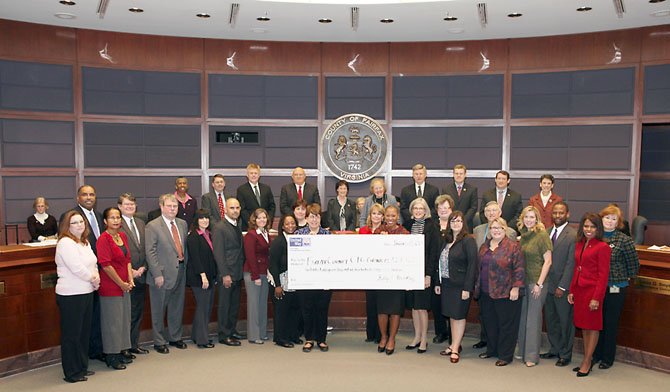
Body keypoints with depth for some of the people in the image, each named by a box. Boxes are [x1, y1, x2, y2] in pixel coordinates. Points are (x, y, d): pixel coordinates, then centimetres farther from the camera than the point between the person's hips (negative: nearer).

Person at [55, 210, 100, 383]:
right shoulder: (65, 242, -14)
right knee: (71, 334, 2)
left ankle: (82, 367, 29)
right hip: (71, 295, -9)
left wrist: (96, 277, -1)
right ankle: (72, 373, 12)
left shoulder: (85, 242, 14)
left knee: (84, 331, 16)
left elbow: (93, 264, 18)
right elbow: (76, 268, -21)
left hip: (86, 292, 9)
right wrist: (92, 278, -8)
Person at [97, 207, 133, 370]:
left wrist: (130, 279, 2)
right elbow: (106, 265, -18)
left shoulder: (123, 236, 9)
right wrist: (121, 283, -14)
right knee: (112, 320, 2)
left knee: (124, 318, 15)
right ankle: (111, 356, 15)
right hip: (110, 286, -8)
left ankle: (122, 350, 28)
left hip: (125, 286, 8)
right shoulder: (104, 239, -14)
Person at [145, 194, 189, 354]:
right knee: (159, 311, 7)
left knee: (177, 309, 17)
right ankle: (159, 341, 20)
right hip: (163, 274, -6)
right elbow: (150, 252, -12)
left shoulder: (182, 223, 10)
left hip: (180, 272, 6)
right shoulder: (152, 226, -9)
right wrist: (157, 274, -16)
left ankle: (175, 337, 31)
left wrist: (186, 265, 6)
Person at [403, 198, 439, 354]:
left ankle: (424, 339, 12)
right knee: (413, 306, 10)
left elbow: (434, 252, -9)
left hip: (423, 271, -4)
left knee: (421, 306, -1)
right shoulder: (407, 224, 8)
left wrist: (429, 274, -13)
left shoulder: (431, 227, -6)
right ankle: (417, 337, 23)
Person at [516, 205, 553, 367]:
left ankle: (532, 355, 9)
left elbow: (548, 261, -11)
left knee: (533, 318, 0)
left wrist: (539, 284, -14)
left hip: (536, 281, -6)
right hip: (523, 281, 6)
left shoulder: (542, 235, -9)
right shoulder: (523, 236, 10)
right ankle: (523, 351, 22)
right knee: (523, 317, 11)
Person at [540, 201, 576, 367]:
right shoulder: (547, 232, 10)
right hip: (548, 284, 6)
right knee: (550, 319, 15)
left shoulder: (573, 235, -11)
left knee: (565, 321, 6)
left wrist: (562, 286, -15)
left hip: (563, 287, -6)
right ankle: (554, 349, 30)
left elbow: (571, 263, -13)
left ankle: (565, 354, 19)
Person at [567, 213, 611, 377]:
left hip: (592, 291, -7)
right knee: (583, 326, 14)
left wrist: (597, 297, -16)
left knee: (592, 327, 5)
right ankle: (587, 359, 25)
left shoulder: (602, 247, -11)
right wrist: (571, 291, 11)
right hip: (579, 290, 7)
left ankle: (587, 362, 13)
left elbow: (603, 275, -13)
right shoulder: (579, 245, 10)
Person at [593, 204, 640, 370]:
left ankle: (608, 358, 20)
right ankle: (596, 354, 26)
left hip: (615, 288, -3)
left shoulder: (624, 240, -9)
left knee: (611, 323, 8)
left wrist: (627, 278, 4)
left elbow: (634, 263, -1)